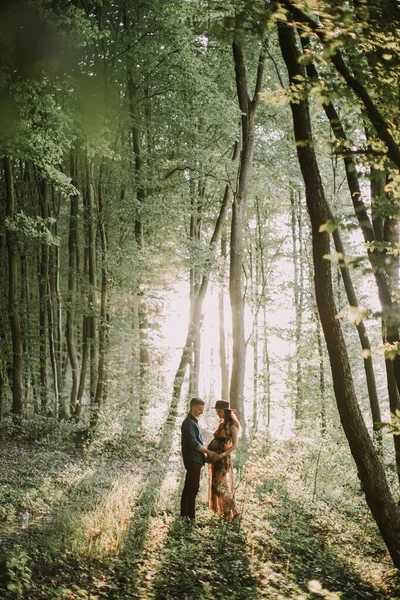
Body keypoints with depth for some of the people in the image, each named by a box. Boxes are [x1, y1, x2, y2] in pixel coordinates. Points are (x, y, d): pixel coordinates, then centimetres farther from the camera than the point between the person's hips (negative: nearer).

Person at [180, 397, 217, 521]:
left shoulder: (193, 422, 19)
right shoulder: (188, 423, -12)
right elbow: (193, 443, -19)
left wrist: (205, 453, 12)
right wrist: (208, 452, -13)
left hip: (195, 460, 10)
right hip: (193, 460, -10)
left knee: (188, 488, 11)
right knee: (193, 489, -9)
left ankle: (184, 515, 15)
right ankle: (191, 517, -8)